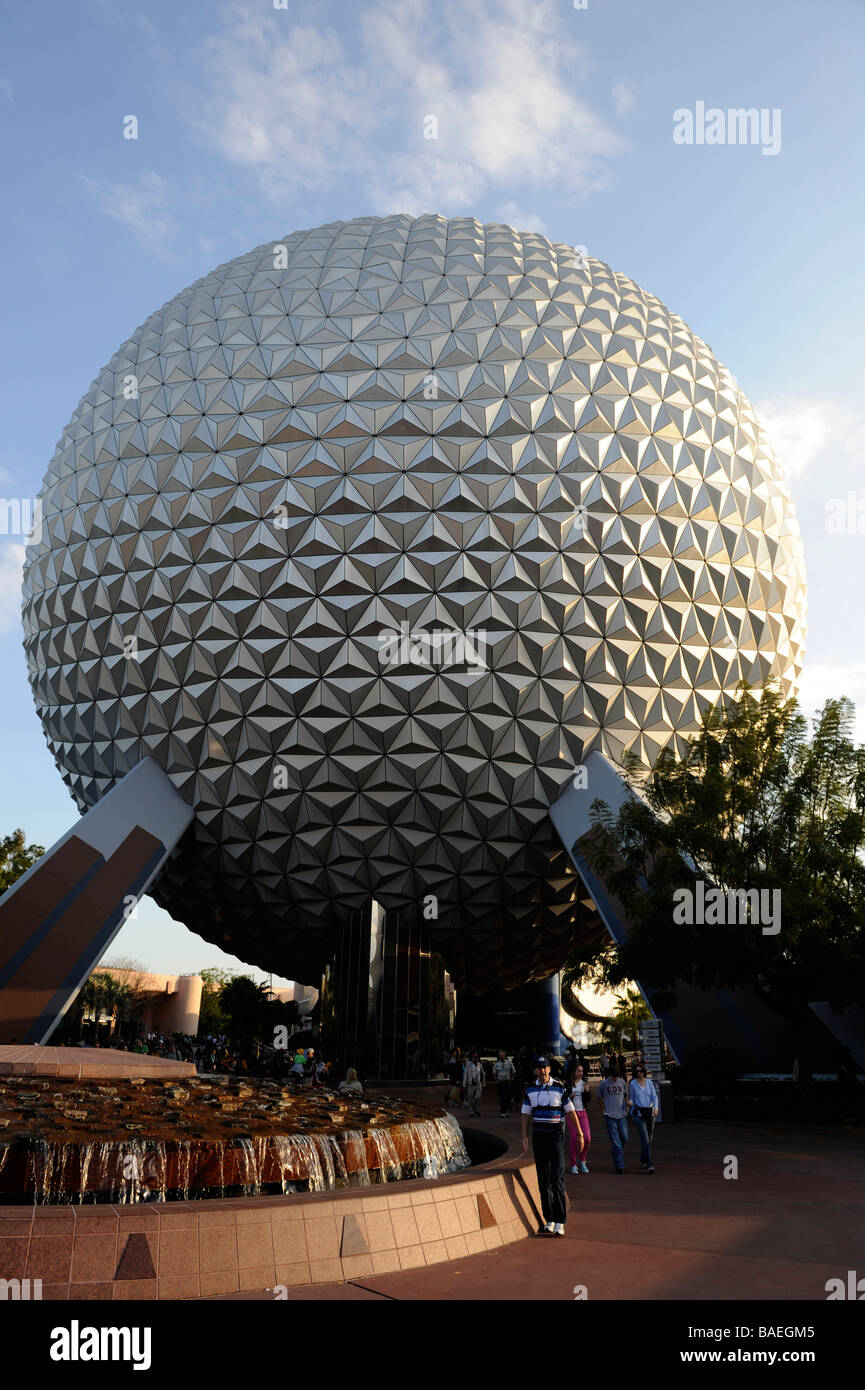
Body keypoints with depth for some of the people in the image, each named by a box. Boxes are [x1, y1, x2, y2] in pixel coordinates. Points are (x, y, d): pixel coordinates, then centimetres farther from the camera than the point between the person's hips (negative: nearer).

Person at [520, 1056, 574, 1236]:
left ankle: (560, 1222, -9)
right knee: (543, 1180, 6)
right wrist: (524, 1137, -1)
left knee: (557, 1177, -11)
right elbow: (525, 1115, 8)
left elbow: (571, 1111, 2)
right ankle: (549, 1221, 14)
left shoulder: (559, 1087, -3)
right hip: (538, 1135, 3)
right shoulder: (530, 1089, 5)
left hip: (556, 1135, -3)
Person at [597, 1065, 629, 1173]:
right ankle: (620, 1165, -5)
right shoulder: (604, 1083, -2)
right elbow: (599, 1097, 12)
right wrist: (604, 1109, 6)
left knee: (624, 1139, 4)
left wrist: (627, 1107, 11)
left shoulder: (622, 1082, 5)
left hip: (622, 1115, 3)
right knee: (615, 1142, -7)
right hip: (610, 1116, -3)